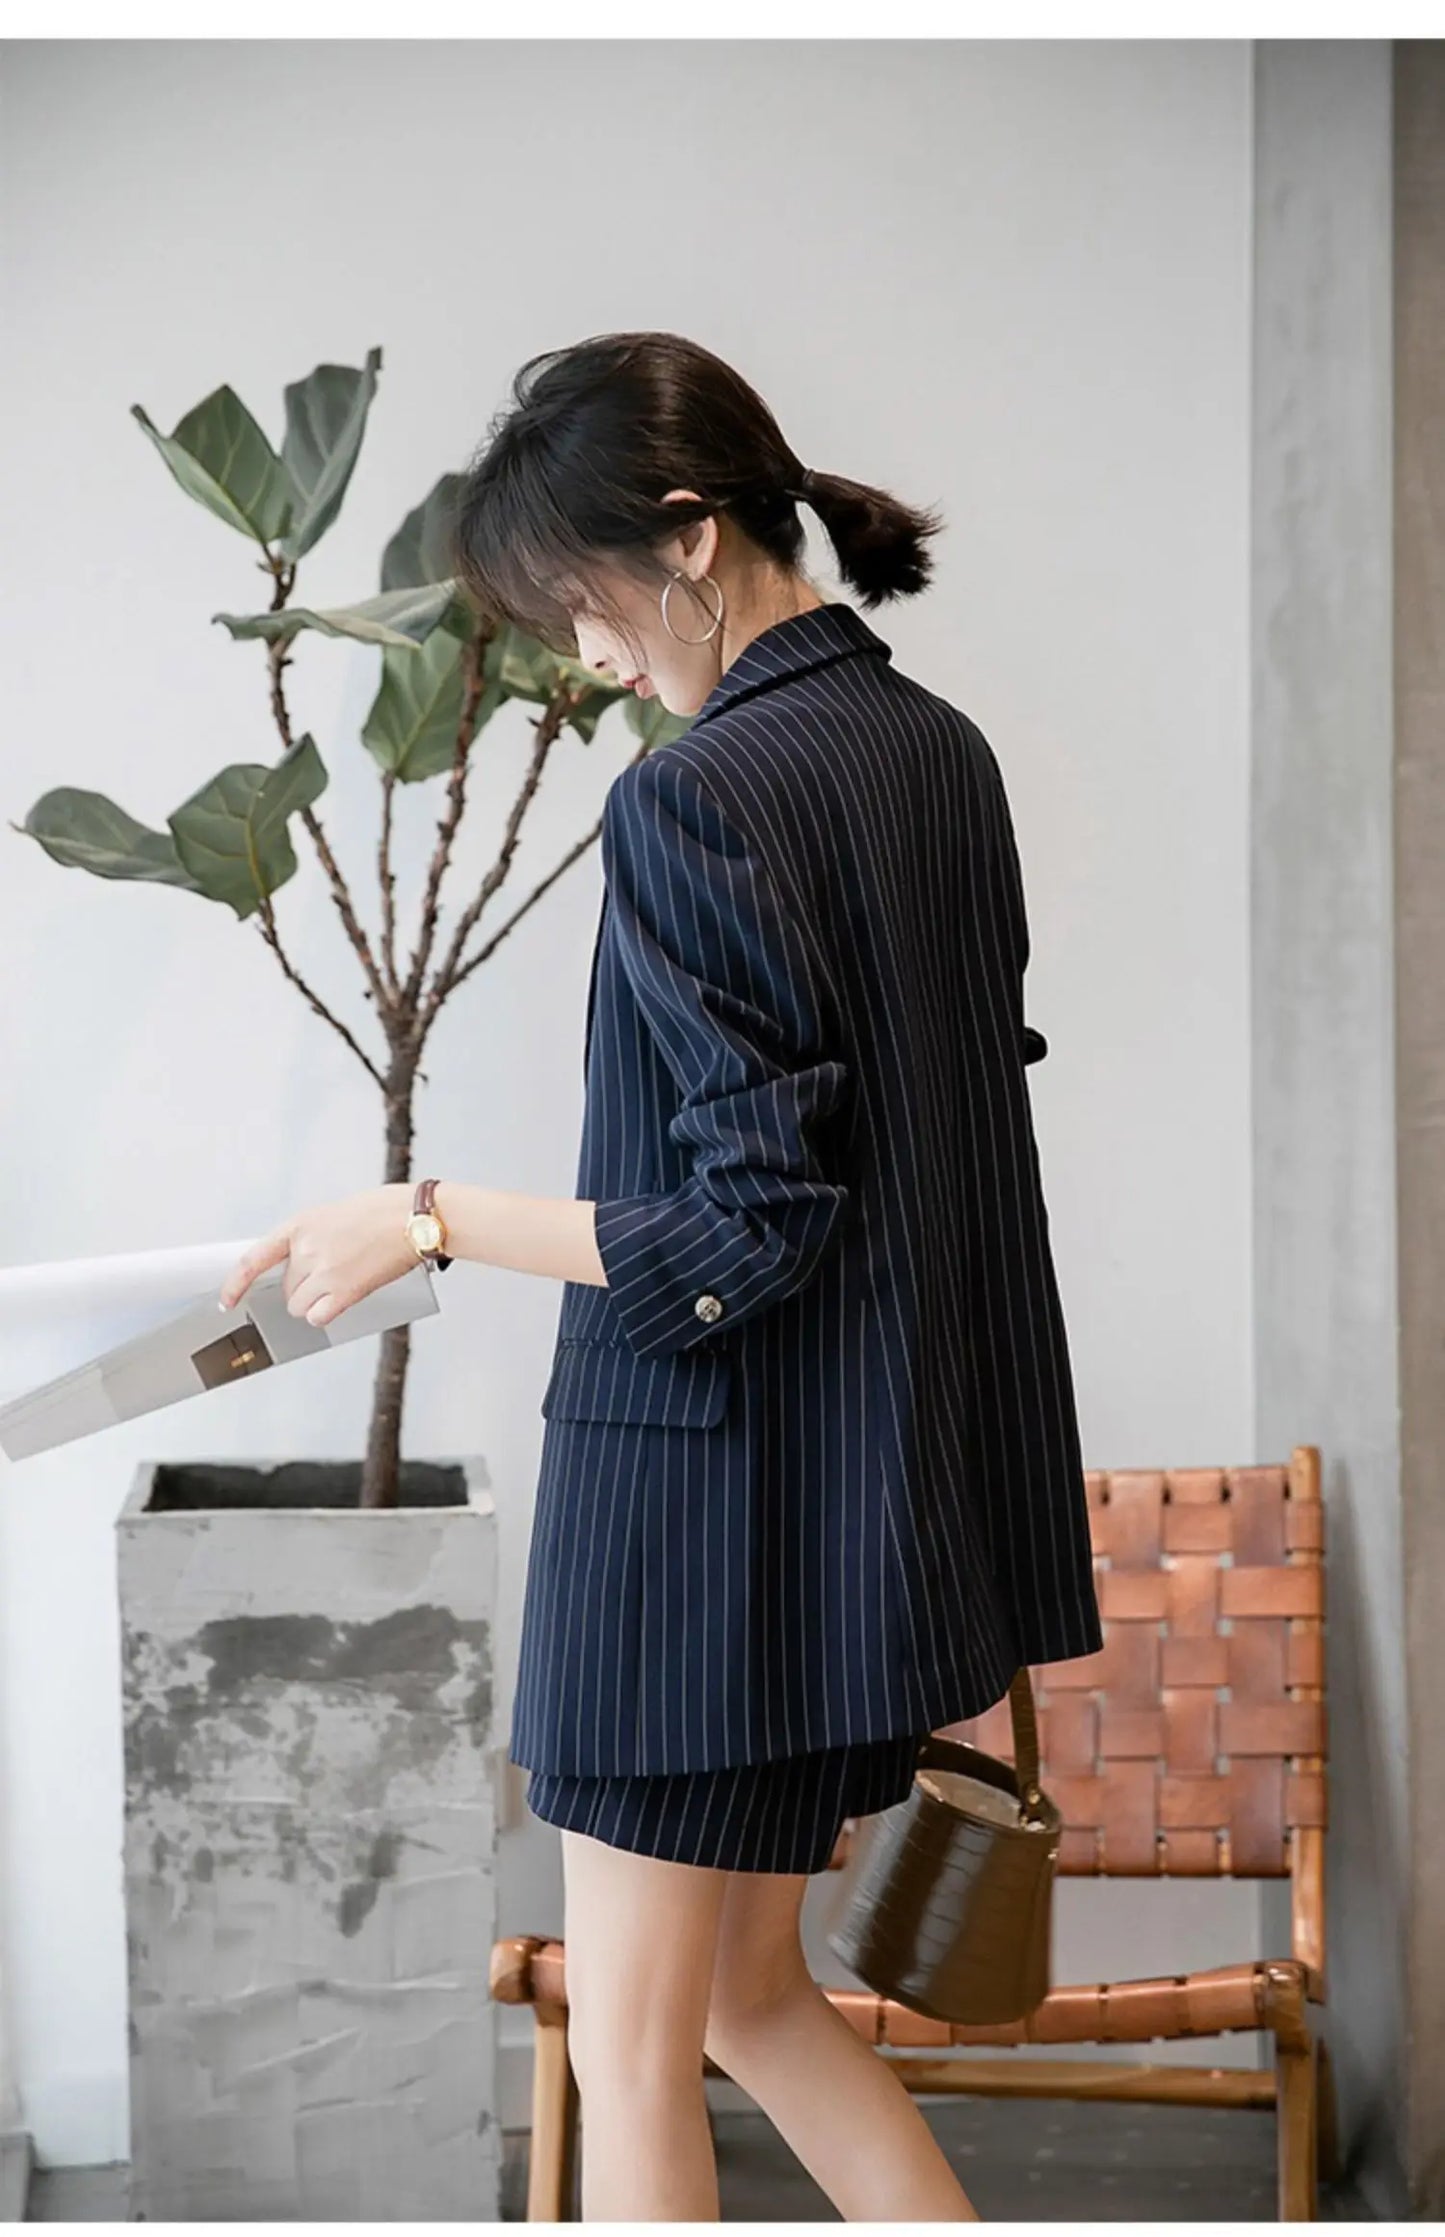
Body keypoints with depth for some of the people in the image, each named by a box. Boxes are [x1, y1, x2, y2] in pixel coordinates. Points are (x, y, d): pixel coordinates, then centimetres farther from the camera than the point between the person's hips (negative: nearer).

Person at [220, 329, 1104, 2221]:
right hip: (893, 1488, 9)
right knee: (749, 1990, 21)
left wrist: (433, 1222, -12)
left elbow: (747, 1230, -21)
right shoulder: (940, 750, 6)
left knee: (632, 2045, 6)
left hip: (712, 1495, -8)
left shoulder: (699, 801, -19)